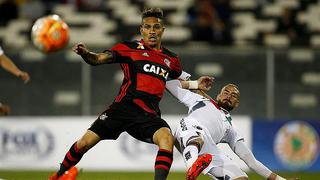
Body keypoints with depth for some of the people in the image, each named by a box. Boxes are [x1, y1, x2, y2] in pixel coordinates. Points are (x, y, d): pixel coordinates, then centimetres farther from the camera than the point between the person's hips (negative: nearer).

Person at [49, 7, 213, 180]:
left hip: (149, 114, 2)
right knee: (85, 143, -6)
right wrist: (85, 53, -26)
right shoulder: (129, 48, 5)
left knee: (167, 138, -29)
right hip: (124, 106, -2)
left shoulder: (171, 59, 18)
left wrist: (196, 84, 22)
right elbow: (98, 59, -5)